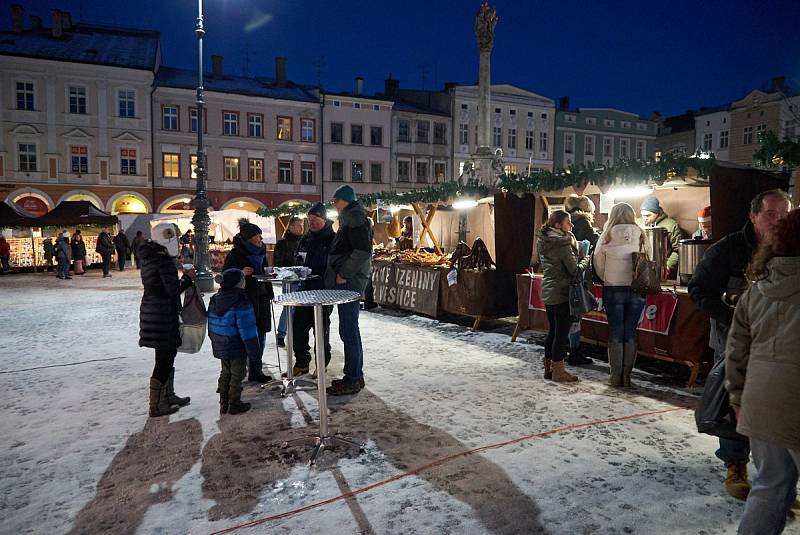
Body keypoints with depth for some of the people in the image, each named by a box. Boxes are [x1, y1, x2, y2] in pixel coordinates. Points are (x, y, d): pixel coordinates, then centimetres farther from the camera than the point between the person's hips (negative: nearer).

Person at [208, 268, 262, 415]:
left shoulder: (214, 300, 2)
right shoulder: (241, 304, -23)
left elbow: (211, 326, 11)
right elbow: (247, 331, -21)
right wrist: (254, 351, -14)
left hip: (220, 347, 7)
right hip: (237, 349, -7)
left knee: (225, 373, 21)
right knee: (237, 375, 7)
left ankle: (223, 404, 28)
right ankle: (234, 405, 16)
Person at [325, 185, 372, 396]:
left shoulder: (354, 218, -11)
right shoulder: (351, 218, 20)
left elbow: (363, 251, -23)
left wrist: (344, 273, -19)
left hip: (349, 282, -11)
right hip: (349, 282, 11)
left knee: (348, 331, -6)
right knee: (350, 330, 15)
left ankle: (352, 381, 1)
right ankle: (356, 376, 24)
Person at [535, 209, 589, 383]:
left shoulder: (542, 241, 9)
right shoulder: (563, 243, -17)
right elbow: (574, 269, -16)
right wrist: (586, 260, 4)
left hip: (547, 292, 9)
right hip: (562, 294, -9)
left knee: (552, 331, 16)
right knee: (562, 333, -1)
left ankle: (548, 367, 24)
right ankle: (558, 372, 6)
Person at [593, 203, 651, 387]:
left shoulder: (606, 237, -5)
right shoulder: (641, 236, -1)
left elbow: (598, 266, -1)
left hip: (613, 290, -2)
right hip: (637, 290, 2)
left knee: (615, 333, 7)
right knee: (630, 333, 9)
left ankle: (616, 377, 10)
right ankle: (627, 376, 14)